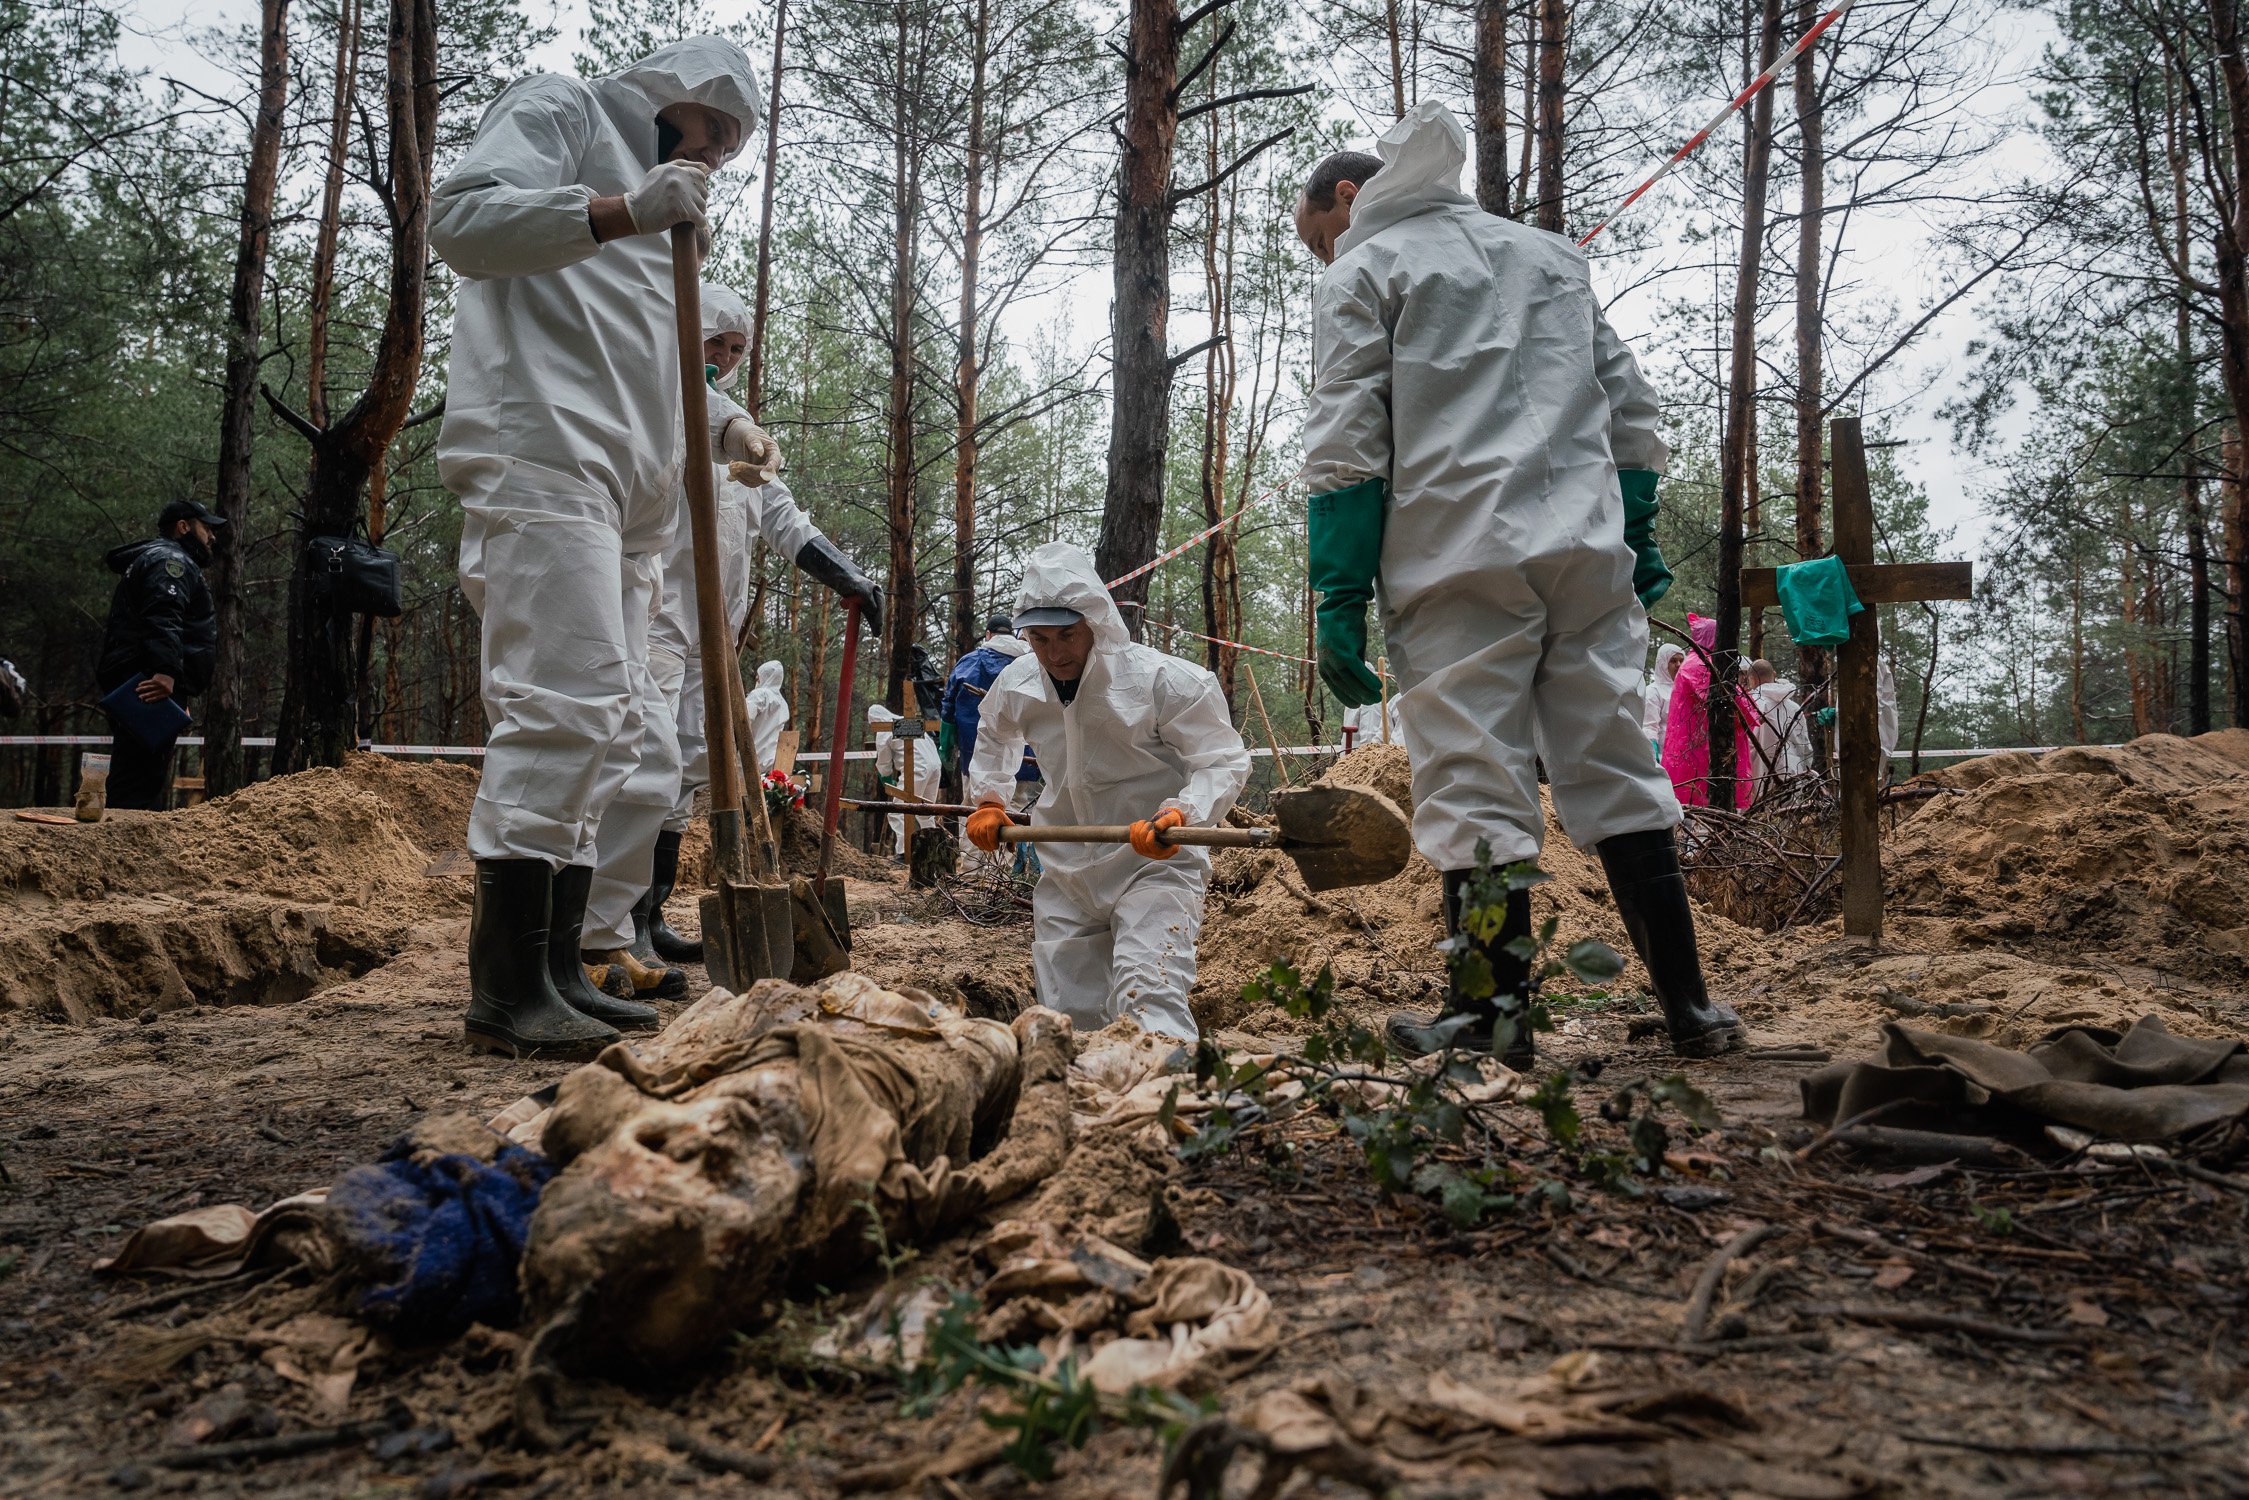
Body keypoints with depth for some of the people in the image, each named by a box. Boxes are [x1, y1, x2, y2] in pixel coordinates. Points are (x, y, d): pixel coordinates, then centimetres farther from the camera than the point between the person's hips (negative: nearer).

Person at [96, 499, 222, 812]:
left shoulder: (154, 559, 31)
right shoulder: (171, 560, -4)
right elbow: (163, 618, -22)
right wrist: (166, 669, -35)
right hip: (154, 687, -11)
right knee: (142, 780, -17)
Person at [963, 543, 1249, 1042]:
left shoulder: (1165, 680, -19)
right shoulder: (1015, 685, -1)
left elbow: (1224, 761, -13)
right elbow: (992, 735, 24)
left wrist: (1181, 814, -31)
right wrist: (988, 800, 13)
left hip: (1155, 864, -6)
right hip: (1066, 871, 6)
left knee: (1148, 1001, -26)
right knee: (1067, 1015, 13)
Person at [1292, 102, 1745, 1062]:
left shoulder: (1365, 272, 8)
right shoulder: (1554, 255, 27)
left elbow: (1347, 443, -5)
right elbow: (1631, 413, 22)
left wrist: (1340, 598, -7)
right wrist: (1637, 545, 22)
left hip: (1460, 563, -6)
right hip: (1588, 554, 6)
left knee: (1477, 788, -4)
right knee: (1616, 771, 9)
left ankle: (1494, 1022, 1)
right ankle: (1688, 1008, 11)